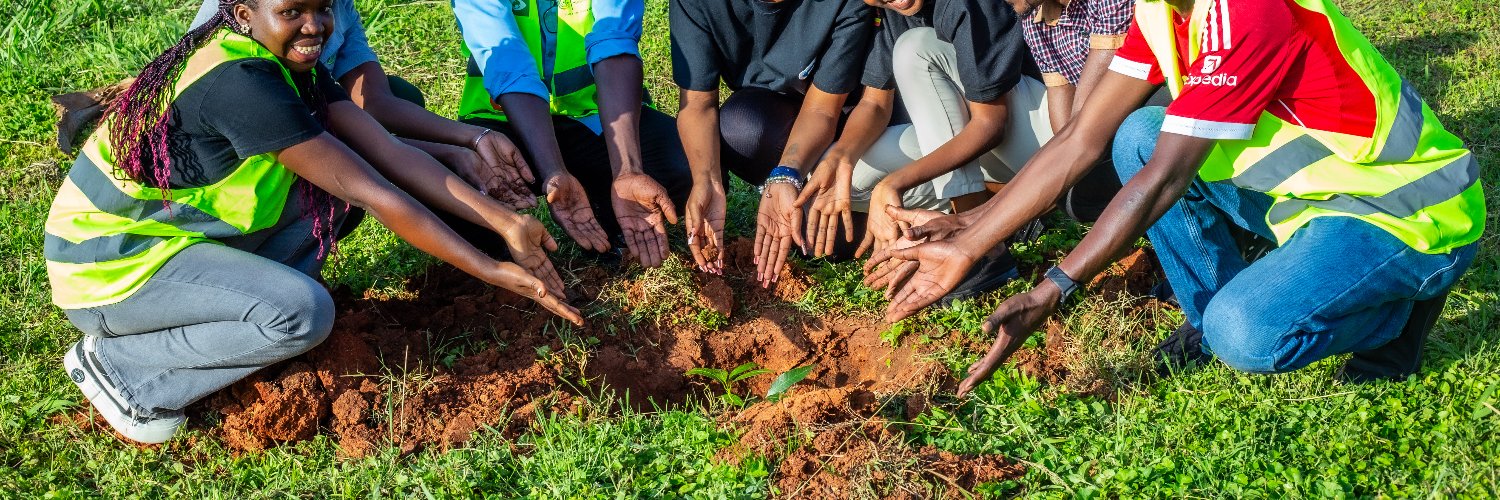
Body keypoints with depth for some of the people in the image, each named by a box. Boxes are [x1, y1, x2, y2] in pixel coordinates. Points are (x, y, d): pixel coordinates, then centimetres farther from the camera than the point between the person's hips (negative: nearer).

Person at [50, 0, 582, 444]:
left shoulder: (293, 65, -1)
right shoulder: (240, 81, -29)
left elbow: (390, 150, -7)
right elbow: (374, 194, -29)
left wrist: (504, 220, -14)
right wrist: (490, 271, -26)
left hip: (172, 233, 9)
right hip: (106, 271, -9)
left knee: (331, 184, -4)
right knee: (305, 312, -26)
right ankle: (117, 364, -7)